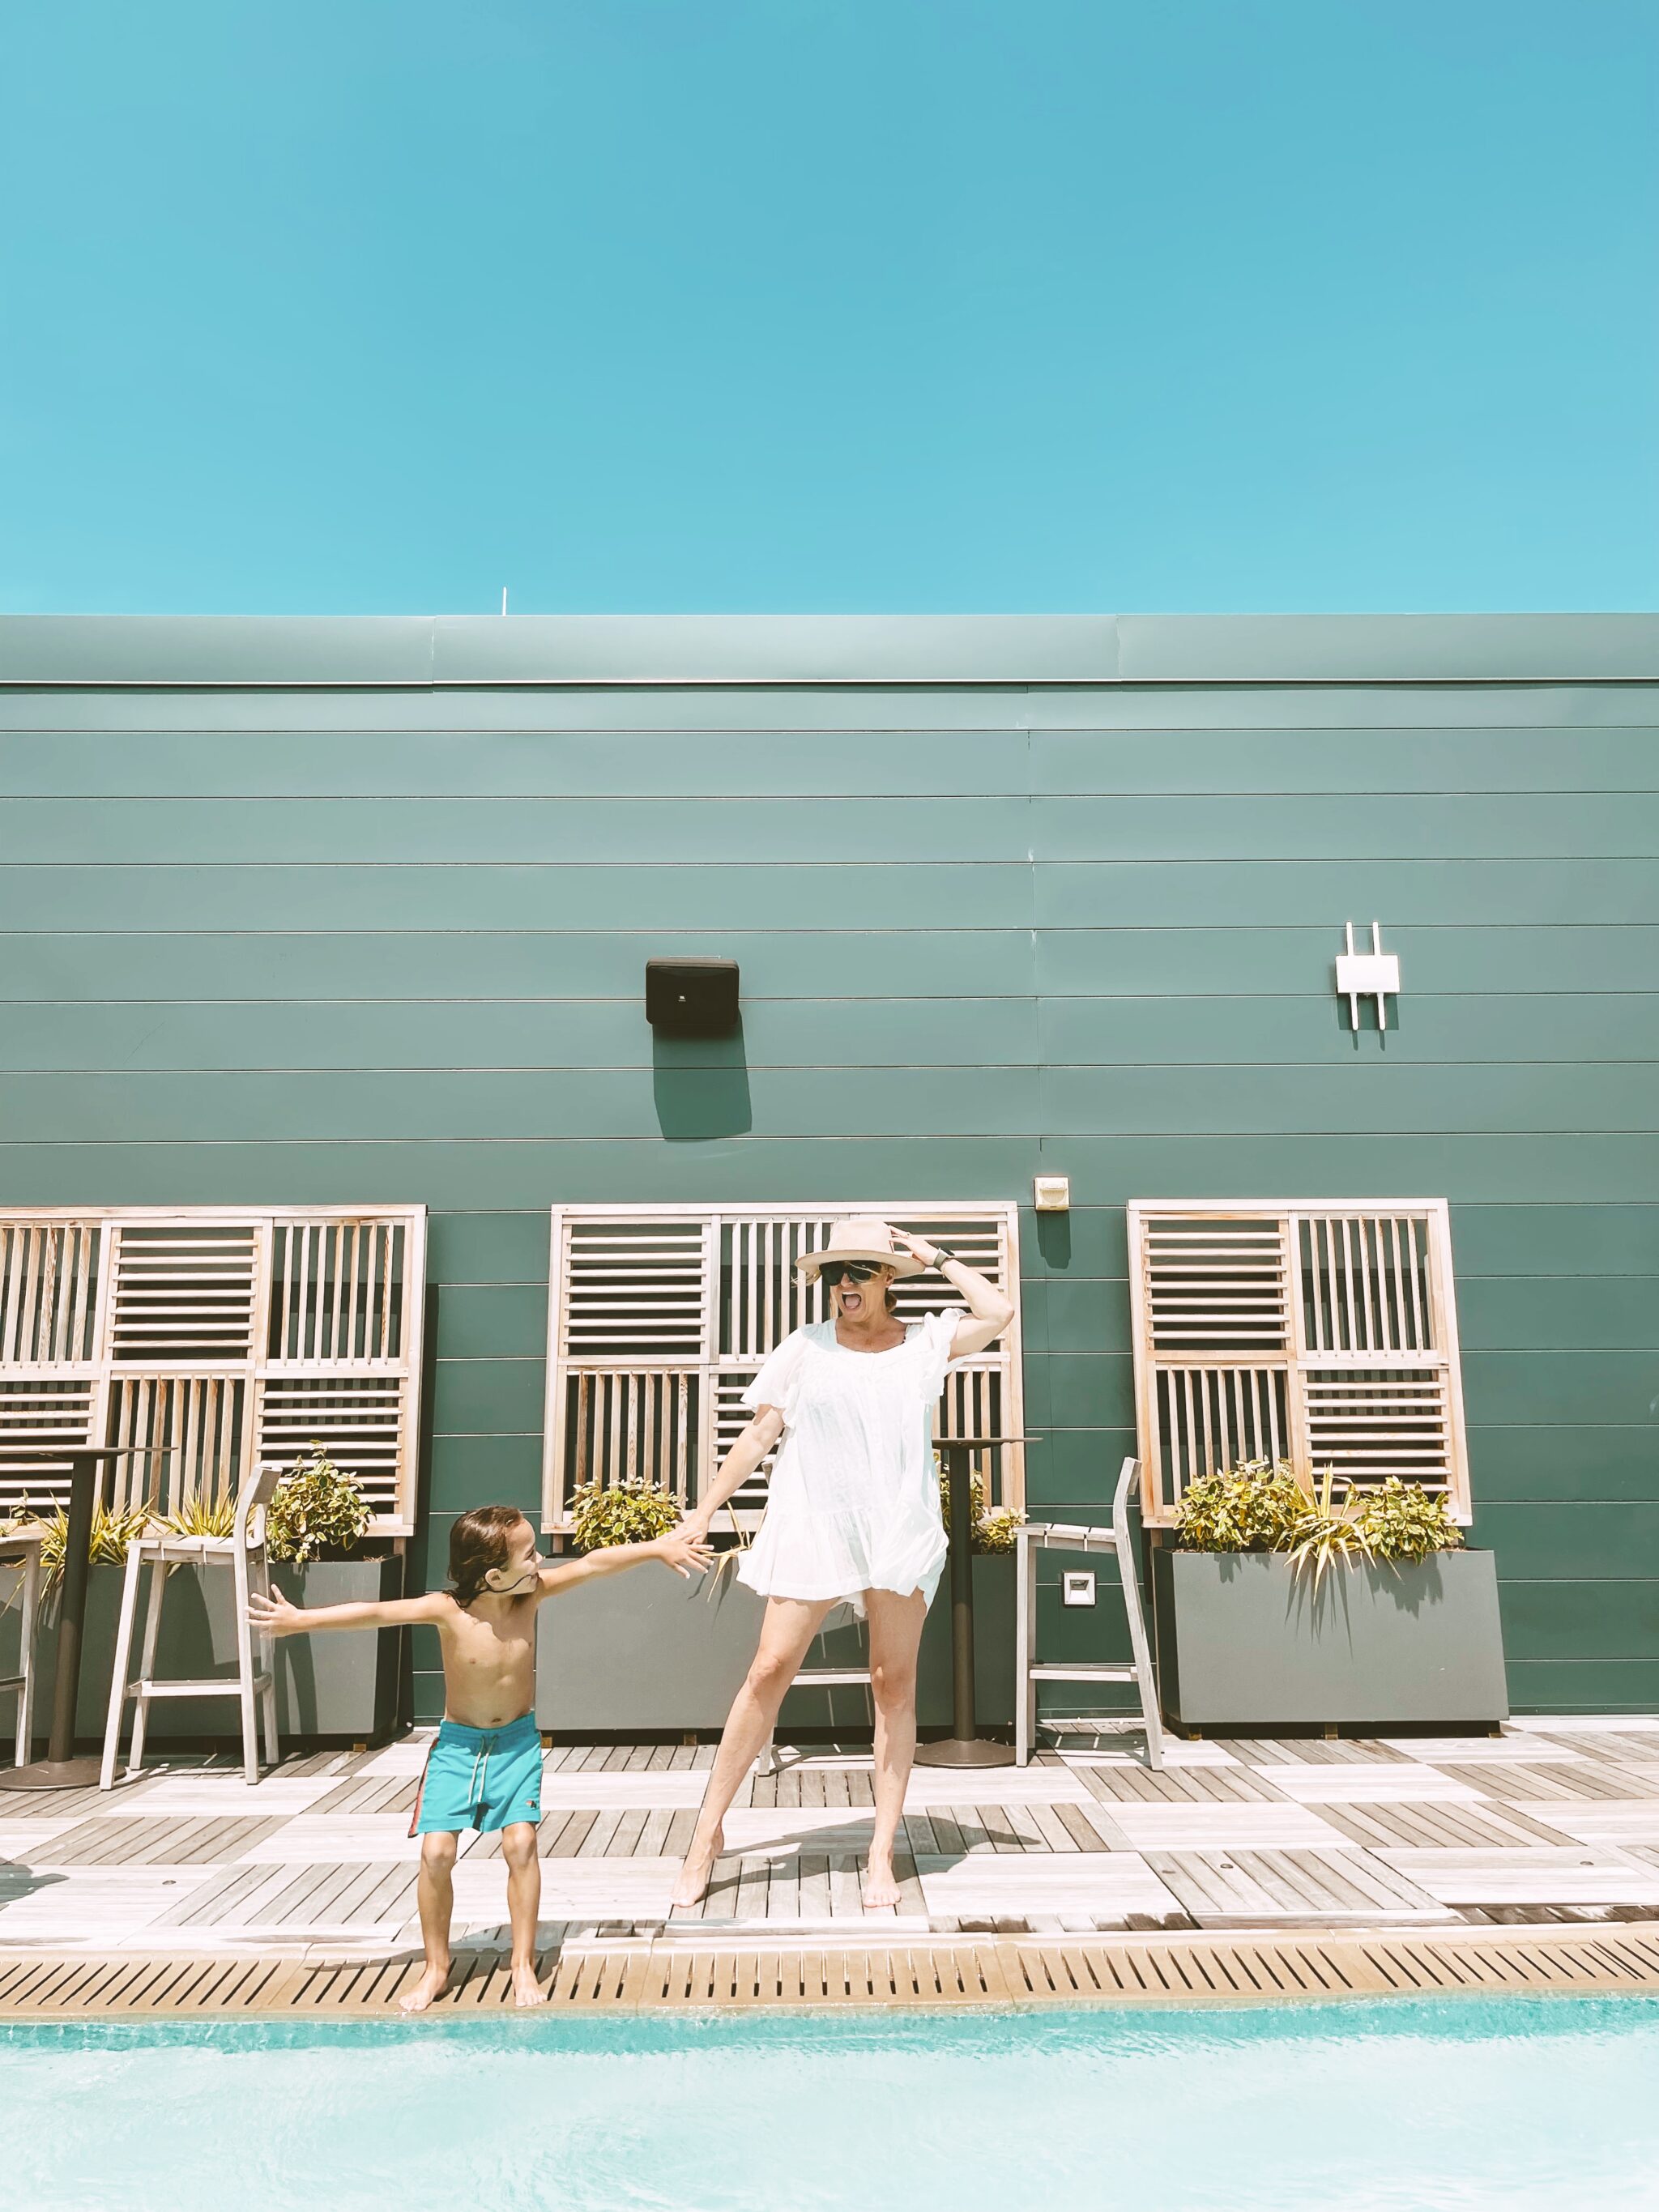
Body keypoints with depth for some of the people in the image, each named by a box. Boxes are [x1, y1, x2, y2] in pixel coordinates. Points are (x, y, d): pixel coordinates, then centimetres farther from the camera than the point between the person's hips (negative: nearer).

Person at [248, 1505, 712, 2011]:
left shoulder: (531, 1594, -15)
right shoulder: (447, 1610, -23)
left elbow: (592, 1563, -15)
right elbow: (375, 1613, -30)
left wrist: (659, 1548, -17)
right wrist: (300, 1620, -37)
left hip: (517, 1741, 1)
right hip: (458, 1743, -1)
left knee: (520, 1843, -11)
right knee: (436, 1852, -8)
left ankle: (524, 1965, 6)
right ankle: (436, 1968, 13)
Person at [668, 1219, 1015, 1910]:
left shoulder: (925, 1342, 4)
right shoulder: (806, 1347, 4)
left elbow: (998, 1313, -11)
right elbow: (757, 1434, 5)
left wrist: (939, 1257, -1)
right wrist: (703, 1512, 2)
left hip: (900, 1533, 1)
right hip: (812, 1531, 0)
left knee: (894, 1683, 3)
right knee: (769, 1671, -4)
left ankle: (882, 1853, 15)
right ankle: (708, 1831, 10)